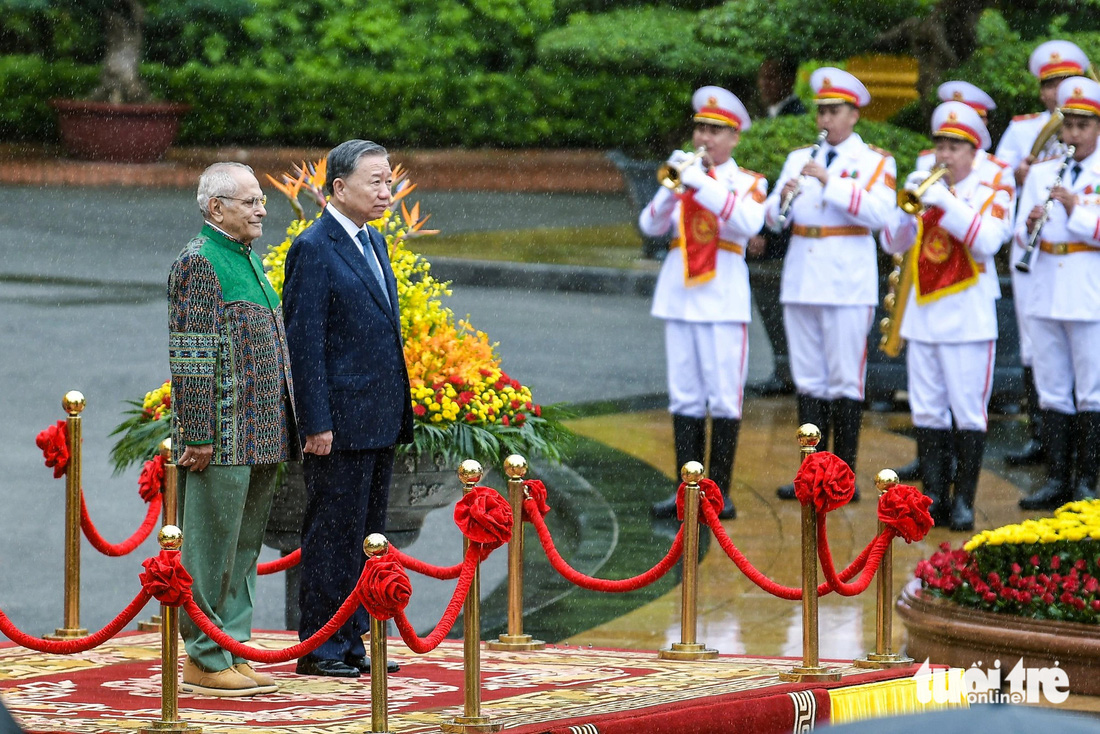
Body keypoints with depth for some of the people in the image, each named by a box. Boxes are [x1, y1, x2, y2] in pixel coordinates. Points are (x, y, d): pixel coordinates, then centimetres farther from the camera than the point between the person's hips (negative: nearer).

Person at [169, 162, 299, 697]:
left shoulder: (251, 261, 17)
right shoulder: (198, 263, -12)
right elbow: (190, 358, -17)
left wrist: (281, 429, 20)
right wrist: (199, 436, -20)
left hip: (259, 437, 9)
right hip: (222, 437, -9)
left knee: (243, 547, 13)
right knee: (211, 546, -3)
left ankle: (231, 650, 20)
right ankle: (204, 662, 2)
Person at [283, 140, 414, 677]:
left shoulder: (373, 242, 15)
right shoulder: (313, 248, -12)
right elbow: (304, 341, -15)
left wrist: (399, 413, 16)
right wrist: (317, 423, -19)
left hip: (380, 422, 9)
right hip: (340, 421, -9)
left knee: (365, 536, 13)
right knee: (332, 535, -3)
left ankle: (353, 643, 19)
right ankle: (320, 648, 4)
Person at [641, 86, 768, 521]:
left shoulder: (748, 183, 3)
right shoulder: (684, 175, 13)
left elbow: (747, 224, -18)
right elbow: (650, 226, 1)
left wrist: (700, 183, -22)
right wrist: (672, 188, -16)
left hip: (723, 299, -4)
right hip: (679, 294, 4)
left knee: (724, 398, -4)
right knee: (685, 397, 4)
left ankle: (720, 492, 0)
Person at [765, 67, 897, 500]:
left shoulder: (875, 162, 3)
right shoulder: (799, 159, 16)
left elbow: (879, 212, -14)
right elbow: (773, 219, 10)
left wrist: (829, 182, -19)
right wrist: (783, 198, -12)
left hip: (847, 282, -5)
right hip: (801, 280, 5)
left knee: (845, 380, -4)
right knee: (808, 379, 6)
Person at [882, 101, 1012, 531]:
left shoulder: (992, 194, 2)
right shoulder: (926, 190, 12)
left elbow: (987, 242, -17)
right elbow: (893, 244, 6)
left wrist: (946, 204, -23)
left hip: (968, 319, -4)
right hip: (922, 316, 4)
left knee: (969, 412, -3)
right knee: (927, 412, 5)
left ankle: (964, 502, 1)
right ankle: (933, 498, 10)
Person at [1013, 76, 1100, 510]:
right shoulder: (1041, 174, 11)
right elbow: (1021, 235, 7)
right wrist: (1031, 226, -14)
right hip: (1046, 296, 4)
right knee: (1053, 393, 8)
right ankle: (1057, 482, 13)